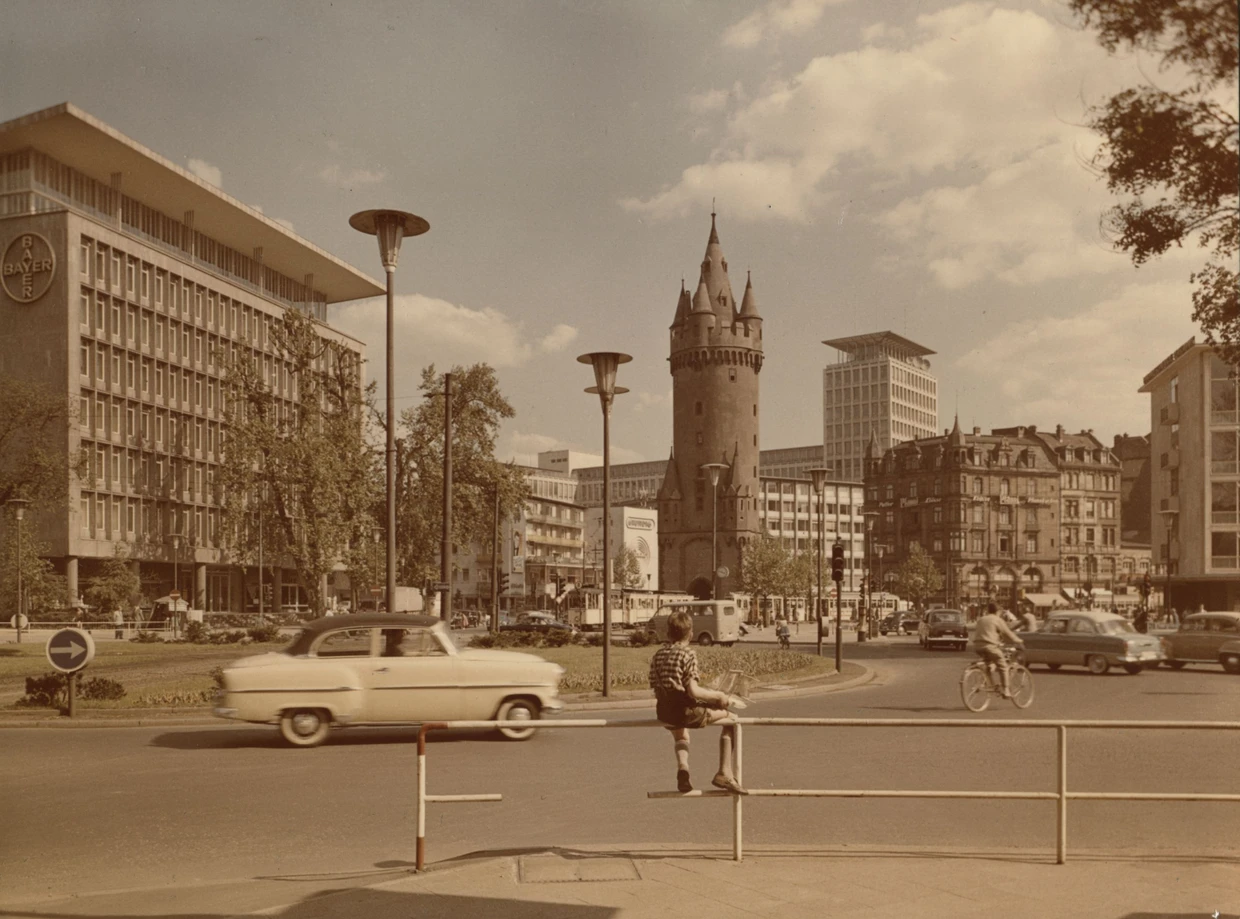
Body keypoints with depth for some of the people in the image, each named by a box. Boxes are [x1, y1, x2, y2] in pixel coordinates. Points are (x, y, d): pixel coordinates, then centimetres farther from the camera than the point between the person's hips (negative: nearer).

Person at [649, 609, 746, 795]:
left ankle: (682, 767, 13)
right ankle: (724, 773, 8)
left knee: (680, 734, 42)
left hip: (664, 713, 7)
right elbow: (693, 691, -20)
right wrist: (718, 696, -6)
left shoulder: (658, 655, 5)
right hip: (686, 711, -7)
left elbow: (656, 687, 8)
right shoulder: (688, 654, -13)